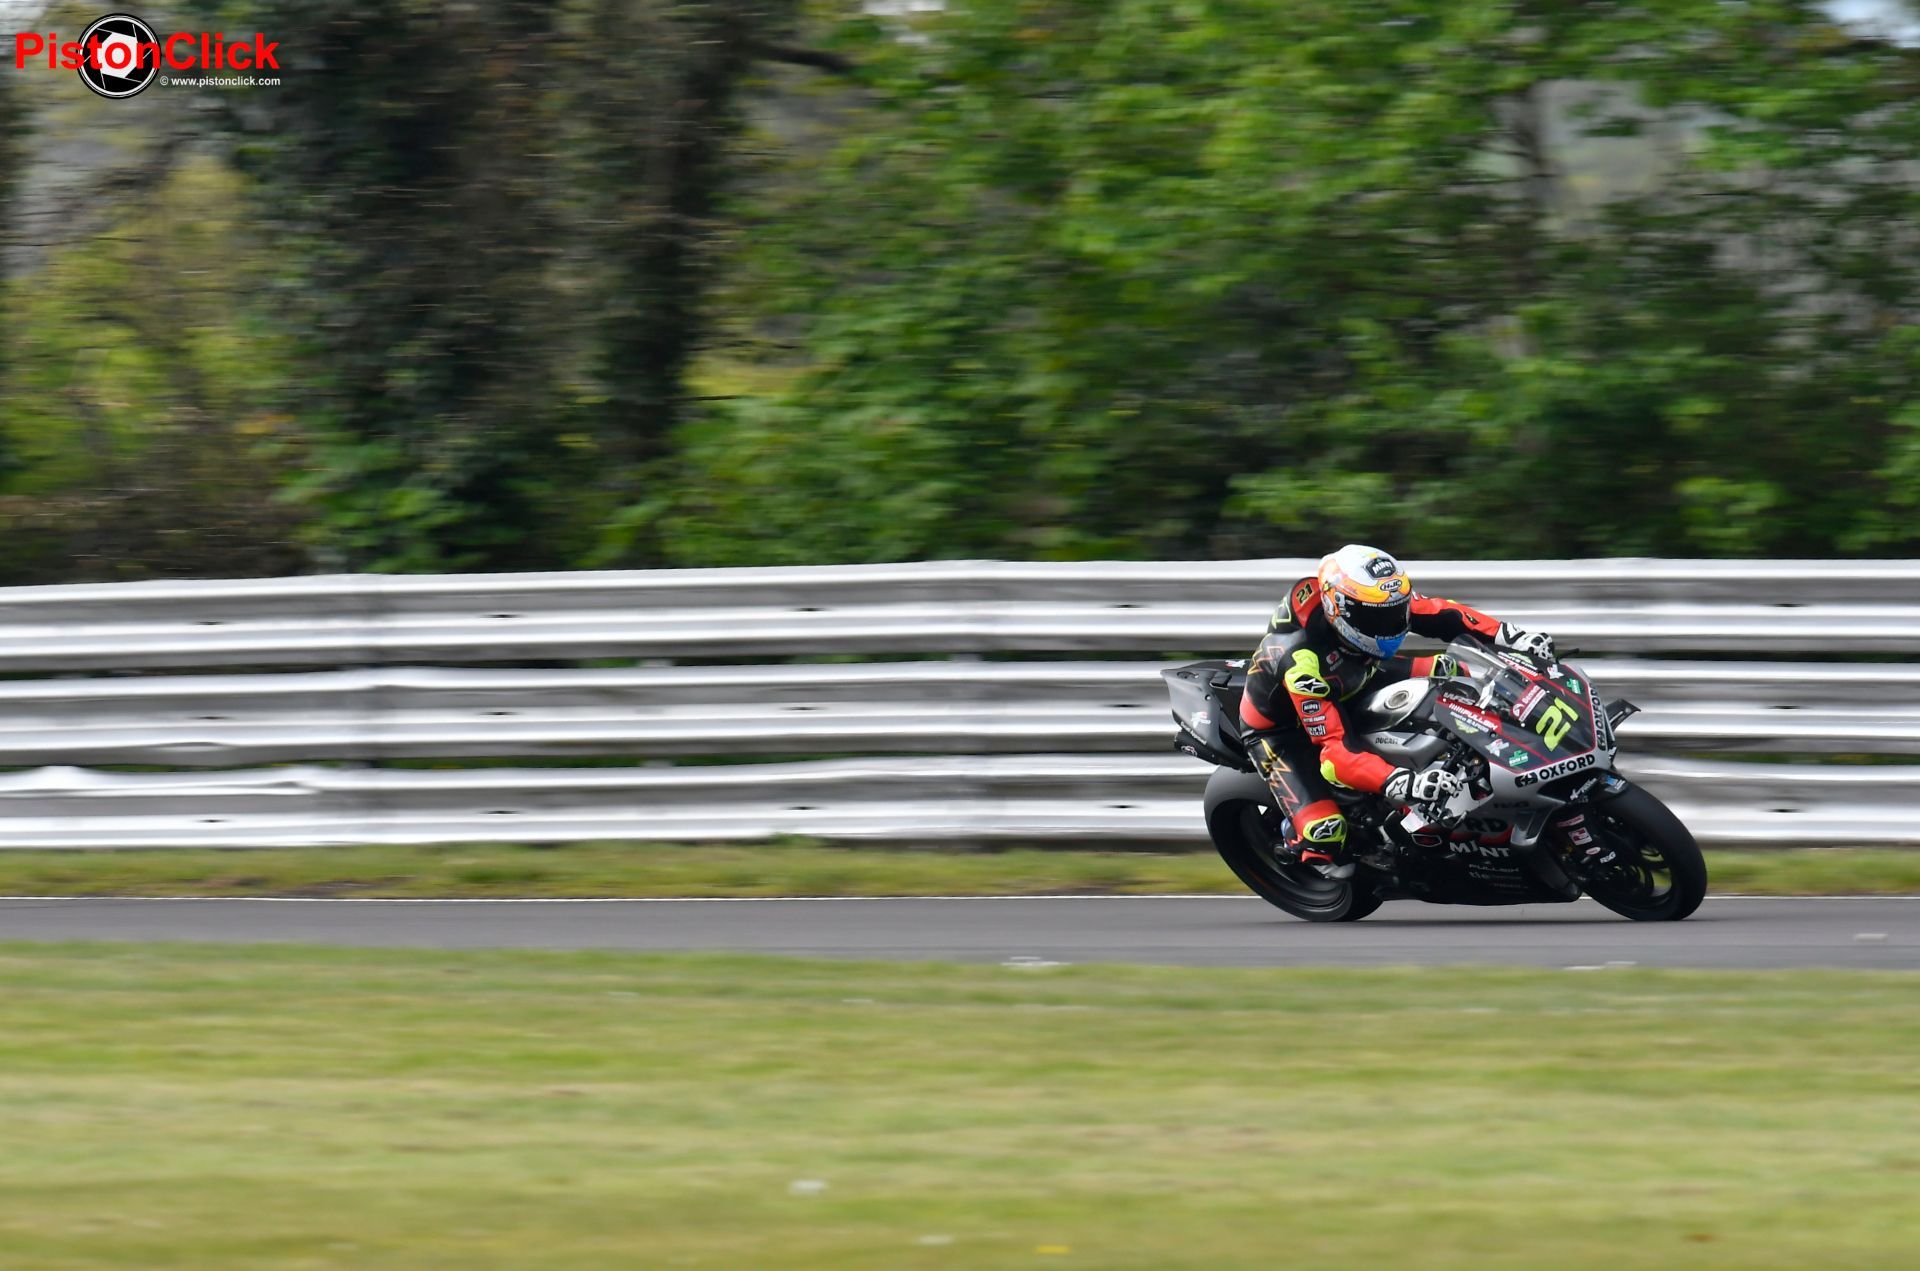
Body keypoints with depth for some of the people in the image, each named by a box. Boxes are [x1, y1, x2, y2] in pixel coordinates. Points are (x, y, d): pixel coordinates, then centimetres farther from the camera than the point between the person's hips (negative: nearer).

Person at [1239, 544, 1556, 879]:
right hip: (1280, 726, -7)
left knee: (1445, 670, -3)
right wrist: (1406, 784, -56)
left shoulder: (1376, 599, -23)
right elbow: (1335, 749, -44)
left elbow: (1438, 614, -10)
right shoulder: (1304, 662, -42)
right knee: (1325, 835, -26)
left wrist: (1511, 636, -24)